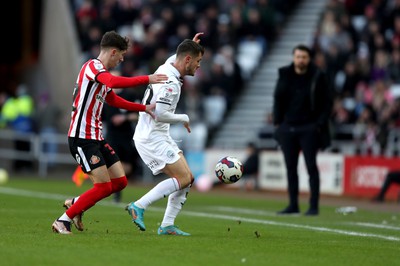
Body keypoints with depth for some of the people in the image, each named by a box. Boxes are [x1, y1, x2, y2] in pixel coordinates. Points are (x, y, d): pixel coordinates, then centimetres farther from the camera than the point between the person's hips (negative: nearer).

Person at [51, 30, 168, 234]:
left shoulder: (102, 72, 18)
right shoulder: (92, 66, -13)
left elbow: (114, 100, 34)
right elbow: (115, 82, -33)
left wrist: (144, 108, 28)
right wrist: (147, 79, -30)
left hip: (96, 137, 10)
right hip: (82, 138, -10)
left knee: (120, 181, 6)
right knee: (103, 186, -12)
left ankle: (75, 204, 20)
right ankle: (63, 221, -2)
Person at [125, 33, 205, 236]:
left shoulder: (166, 67, 9)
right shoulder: (171, 83, -21)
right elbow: (159, 113, -28)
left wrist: (191, 44, 29)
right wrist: (184, 118, -12)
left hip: (159, 136, 10)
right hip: (151, 138, -10)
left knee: (188, 178, 6)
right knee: (183, 179, -14)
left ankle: (167, 226, 6)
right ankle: (139, 206, -11)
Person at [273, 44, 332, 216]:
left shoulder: (318, 77, -3)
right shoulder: (284, 75, 7)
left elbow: (327, 102, -1)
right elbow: (278, 99, 14)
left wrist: (319, 124, -9)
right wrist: (277, 123, 6)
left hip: (309, 129, -4)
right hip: (288, 128, 4)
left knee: (311, 166, -6)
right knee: (290, 168, 6)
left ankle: (314, 206, -4)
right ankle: (293, 205, 12)